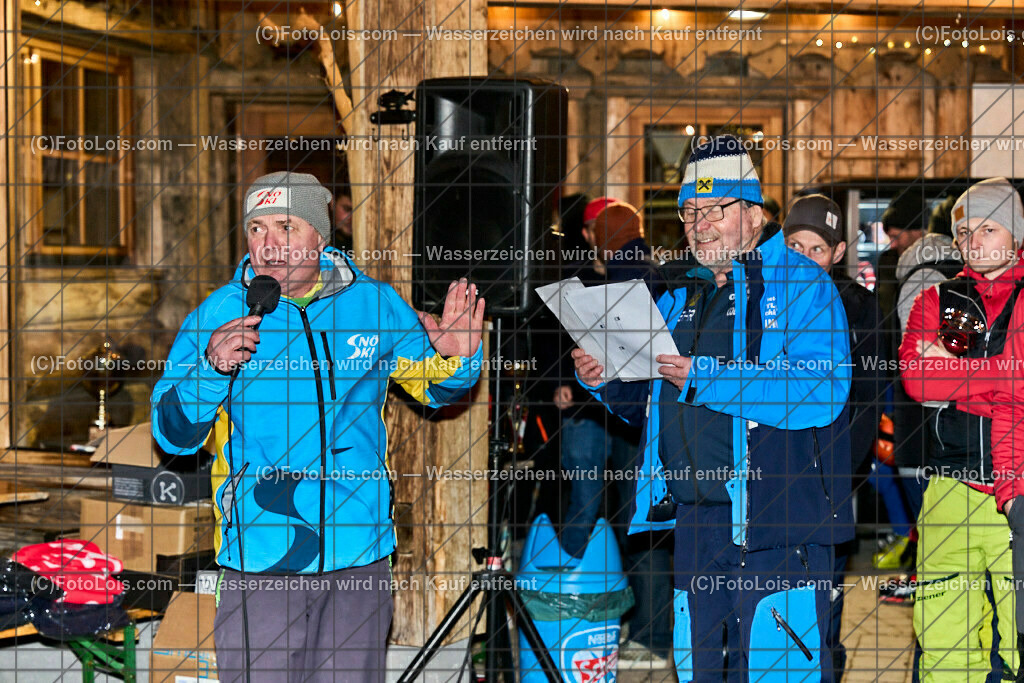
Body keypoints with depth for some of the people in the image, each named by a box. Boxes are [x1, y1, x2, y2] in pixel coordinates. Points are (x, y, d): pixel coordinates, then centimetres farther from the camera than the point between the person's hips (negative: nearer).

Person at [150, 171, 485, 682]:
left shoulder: (376, 305, 2)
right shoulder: (217, 316, -3)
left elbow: (435, 388, 17)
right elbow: (173, 433, -6)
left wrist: (457, 358, -6)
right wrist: (210, 368, -23)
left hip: (358, 557, 2)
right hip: (258, 565, -2)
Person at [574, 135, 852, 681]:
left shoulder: (800, 282, -4)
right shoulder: (678, 297, 18)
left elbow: (823, 391, -20)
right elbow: (652, 406, 26)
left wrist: (706, 377, -22)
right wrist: (606, 382, 4)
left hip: (777, 521, -7)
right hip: (694, 522, 7)